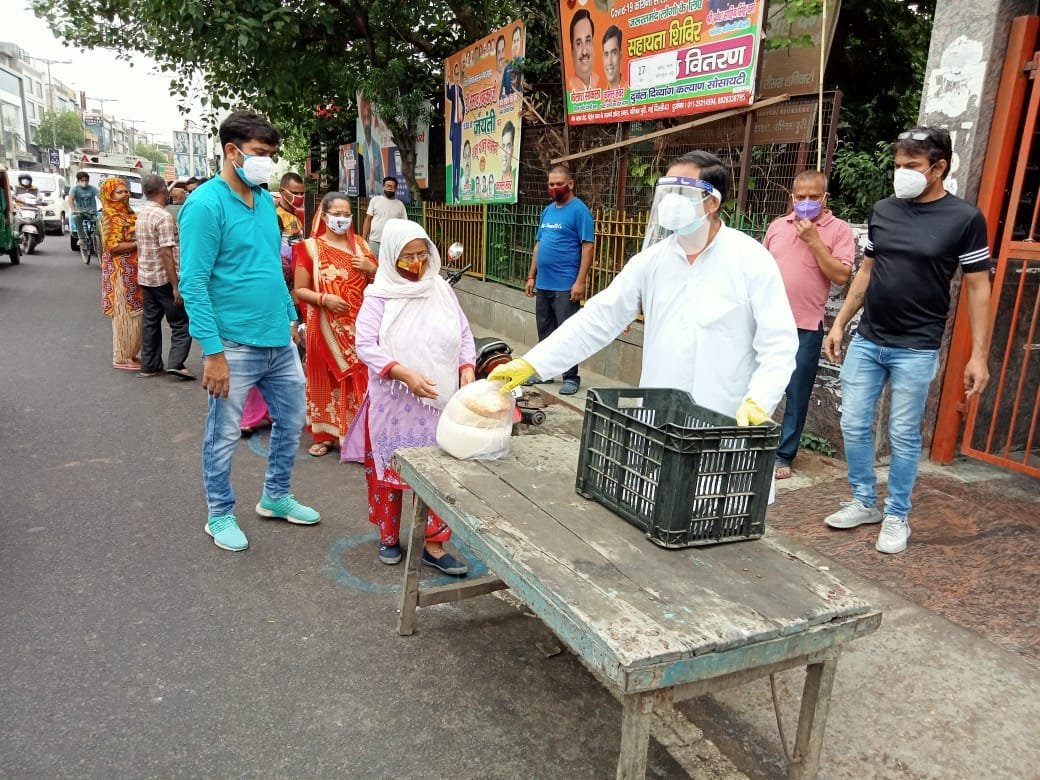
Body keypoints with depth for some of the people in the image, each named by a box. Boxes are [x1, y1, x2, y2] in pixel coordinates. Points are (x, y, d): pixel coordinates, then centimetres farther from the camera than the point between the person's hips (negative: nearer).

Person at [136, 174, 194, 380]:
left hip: (145, 277, 8)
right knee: (181, 323, 0)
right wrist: (176, 286, -21)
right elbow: (166, 254, -21)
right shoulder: (164, 216, -16)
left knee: (151, 322, 12)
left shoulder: (142, 215, 10)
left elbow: (142, 248, 17)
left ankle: (149, 366, 16)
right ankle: (176, 363, -8)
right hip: (164, 279, -8)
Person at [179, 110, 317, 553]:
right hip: (235, 346, -7)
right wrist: (212, 351, -19)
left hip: (280, 341, 7)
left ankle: (276, 497, 36)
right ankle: (220, 515, 27)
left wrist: (291, 317, 18)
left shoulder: (266, 200, 10)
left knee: (292, 422, 16)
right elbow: (193, 284, -16)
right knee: (224, 436, 8)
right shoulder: (205, 205, -13)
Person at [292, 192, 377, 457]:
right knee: (327, 379, 5)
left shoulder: (360, 244, 10)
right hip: (326, 327, -3)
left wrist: (370, 269, -4)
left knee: (358, 378, 5)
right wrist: (323, 298, -19)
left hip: (358, 325, 3)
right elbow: (299, 290, -3)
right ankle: (325, 434, 16)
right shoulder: (311, 247, -1)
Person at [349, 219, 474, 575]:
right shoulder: (379, 296, -6)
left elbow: (464, 334, 12)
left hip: (439, 403, 3)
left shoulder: (441, 290, 5)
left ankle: (434, 544, 15)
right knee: (388, 470, 10)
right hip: (393, 404, -2)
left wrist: (466, 367, -5)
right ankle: (389, 536, 29)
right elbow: (366, 345, -14)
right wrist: (404, 374, -24)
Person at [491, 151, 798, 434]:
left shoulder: (752, 261, -8)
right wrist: (530, 363, -7)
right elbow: (599, 318, 0)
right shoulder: (653, 259, 3)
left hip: (723, 427, -3)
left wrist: (757, 402, -24)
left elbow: (778, 342, -8)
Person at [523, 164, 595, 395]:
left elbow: (588, 246, -12)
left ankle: (571, 377, 7)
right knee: (545, 331, 15)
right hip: (543, 284, 7)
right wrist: (531, 276, 15)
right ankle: (545, 370, 27)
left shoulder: (579, 210, -7)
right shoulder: (547, 210, 15)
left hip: (566, 286, -7)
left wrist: (580, 282, -18)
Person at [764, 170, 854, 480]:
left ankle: (784, 455, 15)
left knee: (796, 394, 5)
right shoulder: (777, 225, 11)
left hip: (806, 327, -3)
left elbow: (841, 275, -11)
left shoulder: (839, 229, -2)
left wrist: (814, 240, -14)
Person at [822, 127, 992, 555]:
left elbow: (978, 288, -3)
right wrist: (839, 323, 10)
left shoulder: (965, 218, -6)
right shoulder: (882, 210, 5)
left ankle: (896, 516, 20)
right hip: (866, 341, 4)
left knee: (904, 435, 4)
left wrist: (978, 355, -7)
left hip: (916, 349, -4)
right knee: (854, 425, 7)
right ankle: (864, 502, 26)